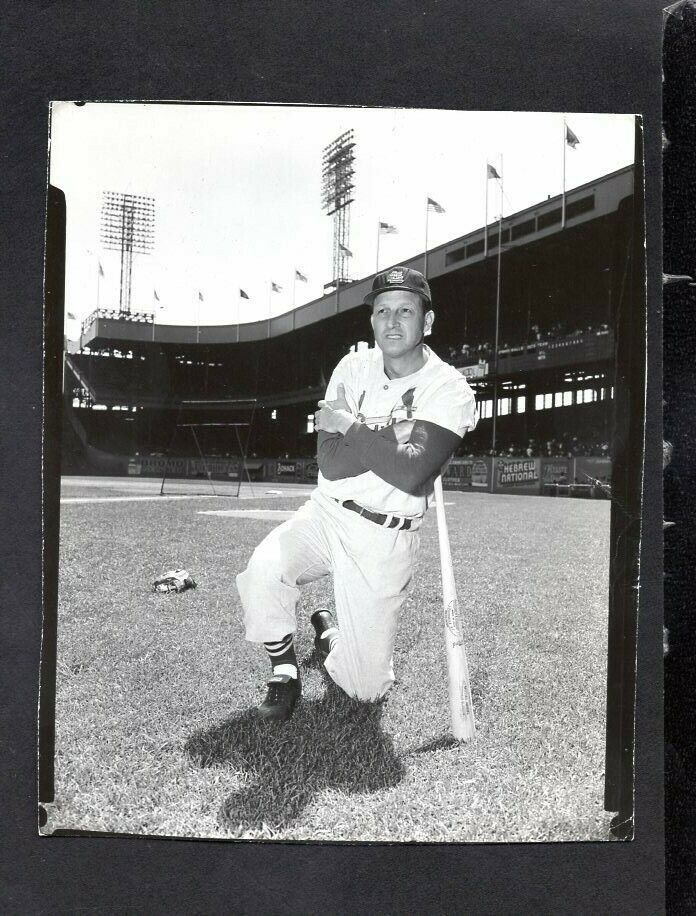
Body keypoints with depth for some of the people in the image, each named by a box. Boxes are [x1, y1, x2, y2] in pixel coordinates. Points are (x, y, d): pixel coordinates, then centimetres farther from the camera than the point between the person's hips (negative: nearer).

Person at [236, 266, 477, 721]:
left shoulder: (450, 389, -10)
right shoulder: (353, 368, 1)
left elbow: (410, 474, -25)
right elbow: (330, 465, -9)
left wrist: (349, 425, -15)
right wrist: (392, 434, -18)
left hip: (386, 539, -2)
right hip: (326, 514, 3)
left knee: (365, 686, -1)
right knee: (264, 569, -29)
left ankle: (328, 627, 34)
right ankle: (285, 671, 0)